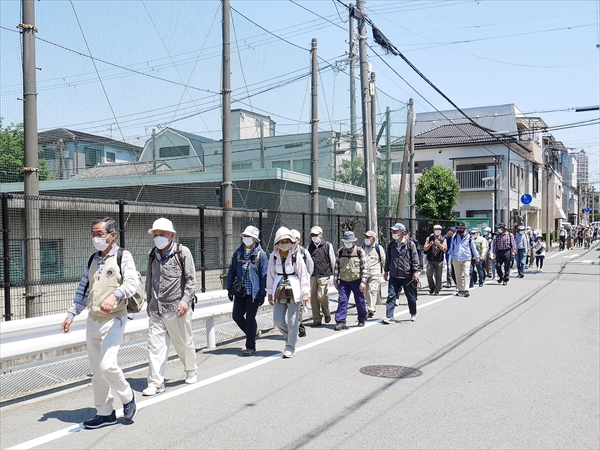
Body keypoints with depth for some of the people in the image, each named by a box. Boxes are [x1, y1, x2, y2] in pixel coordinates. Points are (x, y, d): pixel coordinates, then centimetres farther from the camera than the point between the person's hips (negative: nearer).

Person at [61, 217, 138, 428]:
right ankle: (105, 413, 22)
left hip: (113, 320, -7)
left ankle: (127, 397, 10)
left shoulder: (123, 256, -6)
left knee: (107, 365, -17)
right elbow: (83, 290, 20)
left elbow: (132, 282, -21)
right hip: (92, 321, 7)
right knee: (97, 370, 10)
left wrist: (115, 296, -39)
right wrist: (71, 314, 13)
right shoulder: (93, 260, 14)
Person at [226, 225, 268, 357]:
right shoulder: (238, 253, 7)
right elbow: (232, 271, 11)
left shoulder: (261, 254, -5)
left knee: (250, 318, -1)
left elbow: (264, 275, -5)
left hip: (254, 292, -5)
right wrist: (229, 288, 8)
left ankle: (251, 347, 11)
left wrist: (262, 294, -8)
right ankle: (254, 332, 32)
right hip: (240, 291, 5)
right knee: (237, 316, 6)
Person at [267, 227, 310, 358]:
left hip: (294, 291, -3)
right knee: (278, 320, 3)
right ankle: (291, 338, 29)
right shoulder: (273, 257, 4)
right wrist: (270, 292, 11)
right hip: (279, 292, 4)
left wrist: (305, 293, -6)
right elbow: (270, 275, 11)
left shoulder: (296, 256, -6)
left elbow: (304, 275, -4)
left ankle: (290, 347, 12)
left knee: (292, 321, 0)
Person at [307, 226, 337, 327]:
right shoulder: (310, 247, 13)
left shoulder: (328, 245, 1)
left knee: (321, 296, -12)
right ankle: (316, 320, 12)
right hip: (312, 276, 5)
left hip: (324, 275, -5)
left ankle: (327, 314, 14)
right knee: (313, 298, 3)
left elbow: (333, 261, 4)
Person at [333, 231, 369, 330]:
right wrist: (335, 281, 9)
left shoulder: (360, 251, -5)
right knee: (342, 300, -6)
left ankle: (362, 319, 26)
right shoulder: (340, 252, 5)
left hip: (357, 281, -2)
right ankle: (340, 321, -4)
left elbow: (365, 267, -6)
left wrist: (363, 282, -12)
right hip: (344, 281, 2)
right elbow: (336, 267, 12)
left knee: (360, 301, 8)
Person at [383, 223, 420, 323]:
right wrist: (386, 271, 17)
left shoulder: (410, 244, -5)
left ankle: (413, 314, 32)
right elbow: (388, 259, 17)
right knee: (391, 296, -6)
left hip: (407, 275, -3)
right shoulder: (391, 245, 8)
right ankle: (389, 316, -7)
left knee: (411, 296, 11)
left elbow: (415, 259, -5)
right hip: (394, 276, 3)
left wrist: (416, 271, -11)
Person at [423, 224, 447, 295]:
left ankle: (437, 291, 8)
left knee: (438, 276, -1)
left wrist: (438, 244, -19)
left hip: (439, 261, 0)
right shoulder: (429, 238, 8)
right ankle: (431, 288, 13)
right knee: (429, 275, -8)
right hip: (430, 260, 1)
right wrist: (429, 245, -16)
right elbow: (424, 248, 3)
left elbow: (444, 249, -5)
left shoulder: (443, 239, 6)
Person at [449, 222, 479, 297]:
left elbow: (473, 248, 9)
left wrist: (477, 257, 12)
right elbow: (451, 248, 15)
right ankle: (460, 290, 18)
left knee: (466, 274, -13)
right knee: (458, 276, 8)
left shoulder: (468, 238, 2)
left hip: (466, 259, -3)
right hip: (456, 259, 3)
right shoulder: (454, 237, 8)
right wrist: (452, 257, 13)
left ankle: (466, 290, -16)